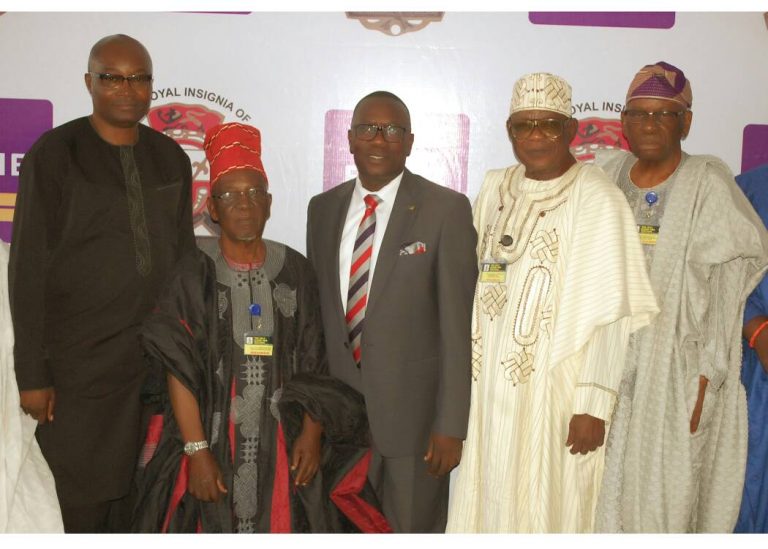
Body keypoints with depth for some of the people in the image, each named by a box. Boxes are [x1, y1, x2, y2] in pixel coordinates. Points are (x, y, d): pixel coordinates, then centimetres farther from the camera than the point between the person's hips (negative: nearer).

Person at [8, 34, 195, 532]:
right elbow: (28, 271, -6)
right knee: (85, 501, 5)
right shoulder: (54, 155, -5)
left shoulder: (171, 158, 8)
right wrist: (32, 375, -9)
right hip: (81, 365, -3)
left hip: (161, 360, 4)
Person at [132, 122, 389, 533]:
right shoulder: (194, 273, -4)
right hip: (213, 440, -2)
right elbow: (178, 372, -8)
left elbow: (313, 364, 5)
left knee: (282, 525, 4)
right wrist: (198, 451, -13)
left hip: (284, 445, 2)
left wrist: (312, 433, -4)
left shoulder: (295, 270, 3)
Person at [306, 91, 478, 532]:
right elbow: (315, 308, 11)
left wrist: (451, 425, -13)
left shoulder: (447, 209, -9)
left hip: (413, 411, -4)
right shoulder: (323, 208, 6)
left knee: (414, 528, 11)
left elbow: (458, 323, -11)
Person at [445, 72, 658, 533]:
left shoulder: (597, 199, -11)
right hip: (490, 384, 5)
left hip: (555, 389, -5)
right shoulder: (495, 189, 7)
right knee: (488, 498, 14)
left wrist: (594, 405, -17)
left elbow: (609, 312, -14)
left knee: (545, 506, 5)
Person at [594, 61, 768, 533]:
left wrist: (706, 382, -14)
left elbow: (727, 288, -9)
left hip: (676, 371, -4)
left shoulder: (709, 183, -7)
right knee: (606, 490, 10)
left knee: (666, 493, 3)